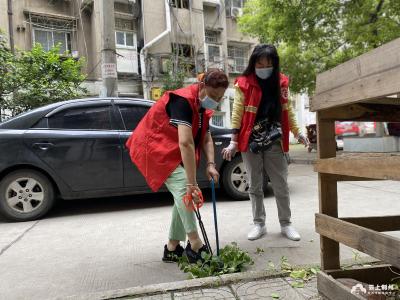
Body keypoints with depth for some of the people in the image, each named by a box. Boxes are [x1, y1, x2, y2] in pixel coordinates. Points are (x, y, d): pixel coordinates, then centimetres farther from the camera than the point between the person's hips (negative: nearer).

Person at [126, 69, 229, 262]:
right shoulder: (183, 101, -26)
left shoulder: (202, 106, 5)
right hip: (156, 147, -10)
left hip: (172, 151, 10)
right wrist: (192, 183, -39)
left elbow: (206, 139, 2)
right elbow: (185, 143, -36)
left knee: (183, 195, 5)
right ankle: (195, 245, -21)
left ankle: (172, 248, 15)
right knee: (182, 187, -26)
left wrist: (210, 164, -16)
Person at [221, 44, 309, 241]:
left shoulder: (281, 82, 6)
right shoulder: (243, 84, -4)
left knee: (281, 186, 7)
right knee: (255, 186, 9)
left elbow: (286, 110, 15)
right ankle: (259, 224, 22)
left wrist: (297, 133, 16)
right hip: (250, 142, -2)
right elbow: (237, 112, -7)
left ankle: (286, 224, 22)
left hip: (274, 142, 2)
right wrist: (233, 142, -12)